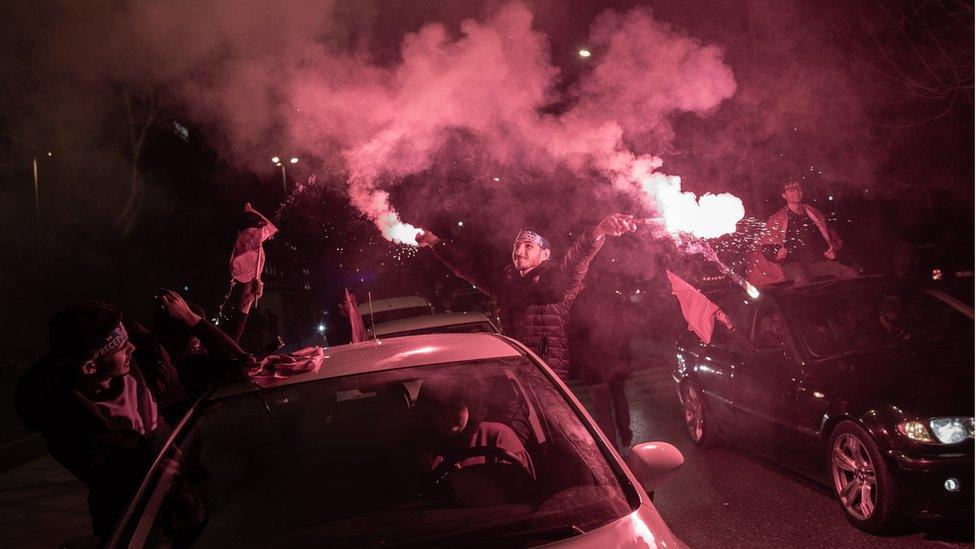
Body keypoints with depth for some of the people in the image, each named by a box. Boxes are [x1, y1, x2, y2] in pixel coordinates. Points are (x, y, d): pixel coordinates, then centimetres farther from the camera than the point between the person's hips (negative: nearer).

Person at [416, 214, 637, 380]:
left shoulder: (557, 277, -1)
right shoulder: (504, 281, 16)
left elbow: (578, 256, -20)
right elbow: (469, 267, 27)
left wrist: (600, 231, -41)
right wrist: (435, 243, 34)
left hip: (551, 376, -5)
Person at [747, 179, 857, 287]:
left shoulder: (816, 215, 23)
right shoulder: (775, 220, 13)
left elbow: (832, 238, 32)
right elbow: (765, 246, 13)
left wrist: (832, 251, 11)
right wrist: (776, 254, -8)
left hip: (819, 262, 4)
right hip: (792, 264, -4)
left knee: (851, 274, -22)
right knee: (802, 279, -41)